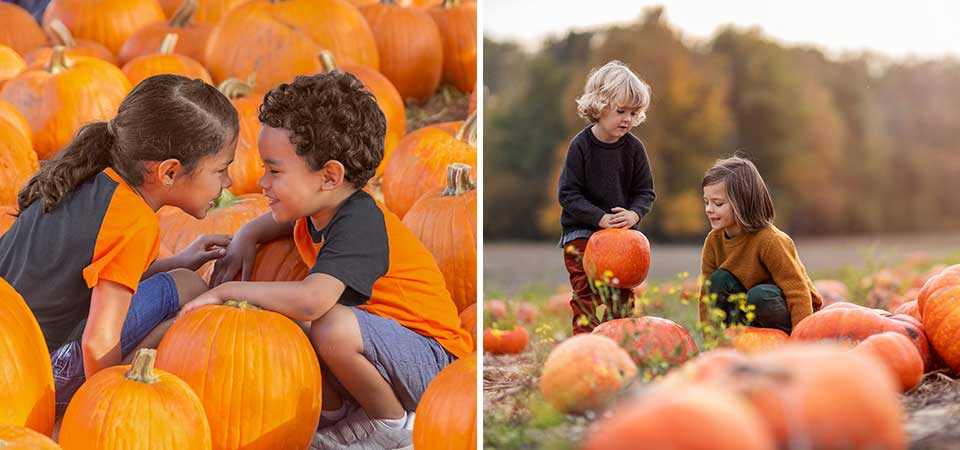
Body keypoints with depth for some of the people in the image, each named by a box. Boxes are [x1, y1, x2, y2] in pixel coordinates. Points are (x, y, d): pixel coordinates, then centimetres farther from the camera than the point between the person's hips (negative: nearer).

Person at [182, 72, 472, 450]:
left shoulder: (359, 225, -26)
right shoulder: (319, 212, 2)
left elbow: (310, 300, -42)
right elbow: (277, 219, 28)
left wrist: (227, 290, -28)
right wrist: (244, 240, 5)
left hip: (435, 364, -8)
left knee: (333, 327, -35)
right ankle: (334, 411, 9)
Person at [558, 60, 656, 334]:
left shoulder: (633, 148, -3)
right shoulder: (581, 145, -11)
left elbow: (646, 192, 3)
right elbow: (568, 194, -12)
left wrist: (634, 214, -19)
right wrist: (600, 218, -22)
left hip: (623, 231, 3)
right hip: (581, 230, -3)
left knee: (623, 295, 8)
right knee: (586, 294, -8)